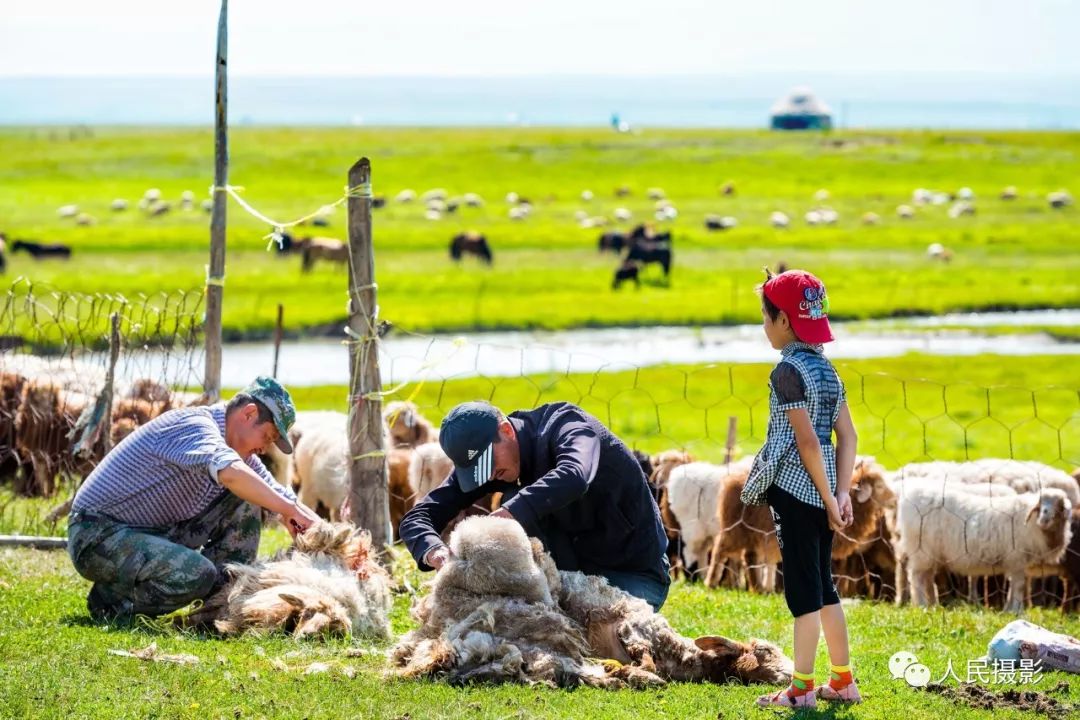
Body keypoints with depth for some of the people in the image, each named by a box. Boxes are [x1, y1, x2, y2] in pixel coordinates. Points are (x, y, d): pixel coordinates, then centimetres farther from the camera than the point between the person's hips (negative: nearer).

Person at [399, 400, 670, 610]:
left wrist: (505, 517, -53)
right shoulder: (479, 455, -7)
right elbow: (415, 519, -11)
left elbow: (573, 478, -47)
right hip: (576, 567, 6)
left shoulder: (566, 424, -23)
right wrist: (434, 551, -34)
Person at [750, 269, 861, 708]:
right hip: (822, 492, 8)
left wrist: (829, 499, -13)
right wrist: (842, 493, 4)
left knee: (803, 589, -4)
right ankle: (843, 681, 19)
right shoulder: (825, 367, 10)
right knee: (822, 586, 15)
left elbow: (808, 441, -17)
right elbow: (847, 436, 8)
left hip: (796, 490, -8)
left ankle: (802, 687, 0)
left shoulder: (788, 371, -14)